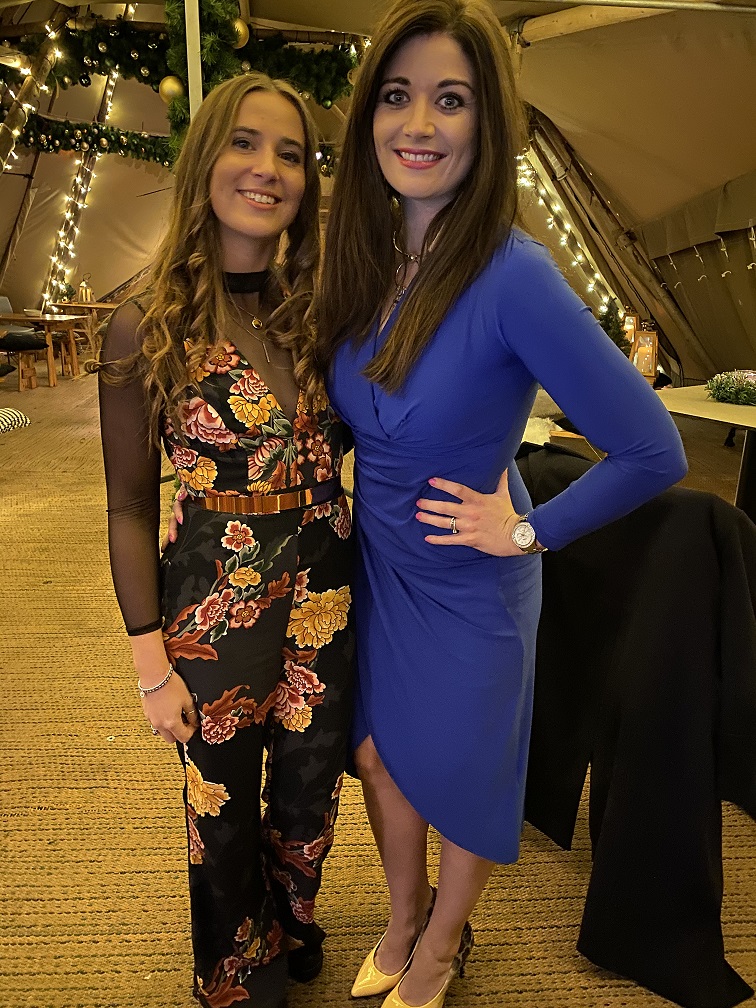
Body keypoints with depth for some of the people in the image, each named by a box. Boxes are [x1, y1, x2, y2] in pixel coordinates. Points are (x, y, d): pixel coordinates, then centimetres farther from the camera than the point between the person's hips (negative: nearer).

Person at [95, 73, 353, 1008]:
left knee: (309, 795, 22)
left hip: (328, 596, 4)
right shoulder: (149, 326, -11)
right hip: (217, 605, -3)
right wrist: (152, 665, -8)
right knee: (227, 816, 18)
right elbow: (130, 509, -8)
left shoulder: (321, 310, 0)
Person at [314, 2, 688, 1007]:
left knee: (461, 775, 19)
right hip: (373, 570, 6)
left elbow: (652, 453, -24)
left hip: (467, 587, -5)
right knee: (381, 757, 23)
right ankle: (402, 922, 54)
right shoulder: (363, 261, -6)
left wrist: (530, 530, -16)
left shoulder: (513, 276, -27)